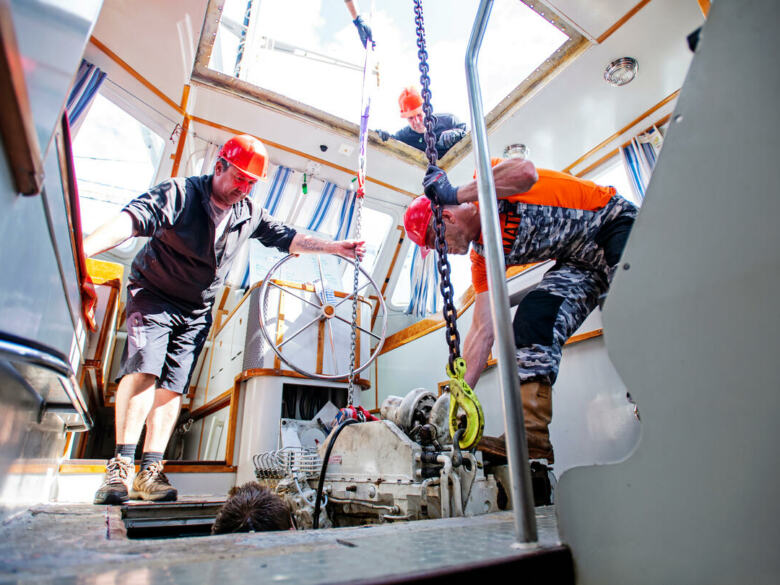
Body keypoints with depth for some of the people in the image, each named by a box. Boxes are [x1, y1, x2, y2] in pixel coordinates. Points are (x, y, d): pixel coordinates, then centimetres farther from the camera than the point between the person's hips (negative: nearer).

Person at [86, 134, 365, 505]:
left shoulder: (249, 215, 0)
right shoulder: (179, 193, -15)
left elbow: (288, 238, 7)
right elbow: (131, 220, -29)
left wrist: (335, 247, 0)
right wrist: (81, 249, -45)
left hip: (197, 311, 4)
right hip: (153, 296, -3)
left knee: (173, 386, -2)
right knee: (144, 368, -21)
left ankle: (150, 472, 1)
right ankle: (122, 464, -14)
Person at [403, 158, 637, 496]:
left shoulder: (487, 177, -13)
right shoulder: (483, 258, 0)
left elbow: (526, 172, -38)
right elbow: (482, 331, -5)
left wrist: (456, 193, -32)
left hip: (612, 222, -4)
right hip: (579, 262, 5)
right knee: (531, 319, -16)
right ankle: (531, 450, -22)